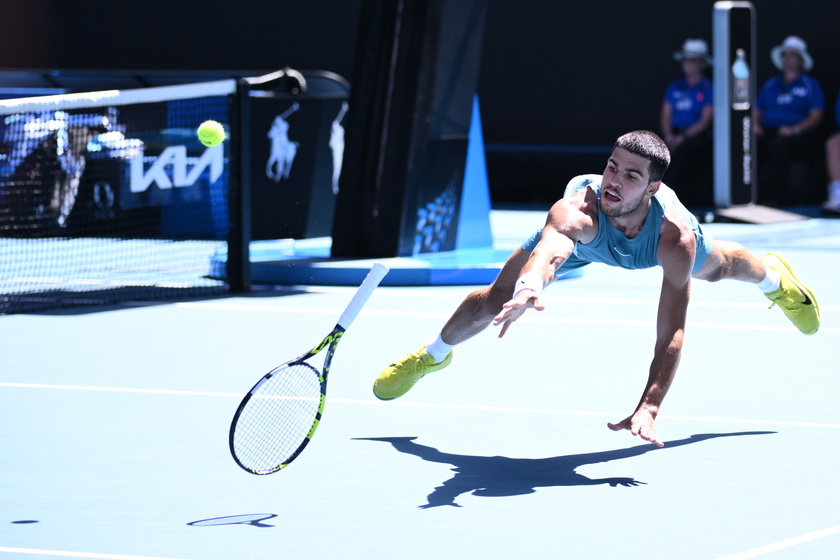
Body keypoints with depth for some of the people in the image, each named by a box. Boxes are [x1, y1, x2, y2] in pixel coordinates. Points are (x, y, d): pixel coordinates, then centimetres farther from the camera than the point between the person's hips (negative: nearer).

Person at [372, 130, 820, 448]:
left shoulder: (675, 235, -47)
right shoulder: (577, 208, -51)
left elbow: (670, 333, -50)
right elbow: (550, 248, -75)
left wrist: (648, 407, -61)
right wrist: (530, 287, -98)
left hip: (653, 243, 1)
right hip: (583, 236, -1)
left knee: (718, 267, 29)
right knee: (495, 301, -3)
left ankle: (774, 277, 68)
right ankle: (431, 356, 31)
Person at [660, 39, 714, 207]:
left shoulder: (708, 89, 3)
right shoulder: (674, 88, 17)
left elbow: (705, 121, -5)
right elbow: (665, 116, 11)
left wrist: (683, 137, -16)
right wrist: (669, 135, -9)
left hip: (697, 135, -4)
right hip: (675, 134, 4)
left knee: (681, 150, -32)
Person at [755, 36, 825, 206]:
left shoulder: (811, 85, 11)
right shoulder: (770, 85, 24)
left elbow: (816, 118, 0)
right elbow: (758, 112, 19)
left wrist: (794, 129, -18)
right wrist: (756, 125, -5)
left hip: (800, 138, -3)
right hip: (768, 133, 3)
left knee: (779, 144, -39)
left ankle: (776, 197, -37)